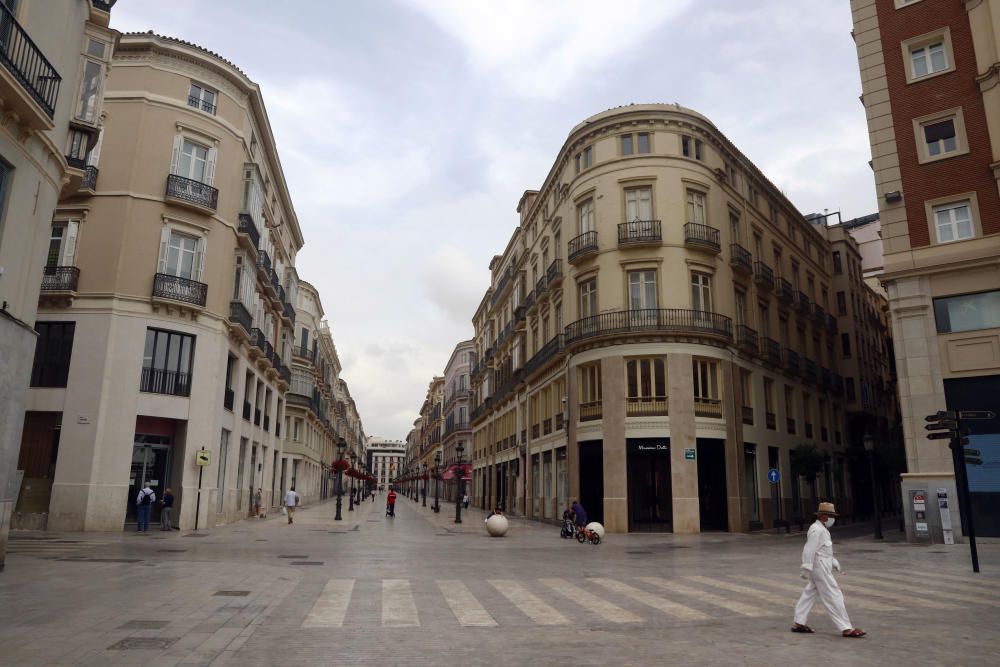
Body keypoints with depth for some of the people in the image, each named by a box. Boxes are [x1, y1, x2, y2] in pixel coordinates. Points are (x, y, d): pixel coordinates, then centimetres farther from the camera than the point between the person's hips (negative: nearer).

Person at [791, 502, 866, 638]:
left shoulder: (822, 529, 15)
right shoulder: (816, 530, -18)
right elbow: (809, 550, -22)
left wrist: (834, 562, 17)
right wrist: (806, 568, -24)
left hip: (823, 568, 10)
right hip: (820, 569, -10)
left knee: (809, 594, 12)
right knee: (833, 596, -6)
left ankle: (799, 623, 17)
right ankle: (846, 628, -2)